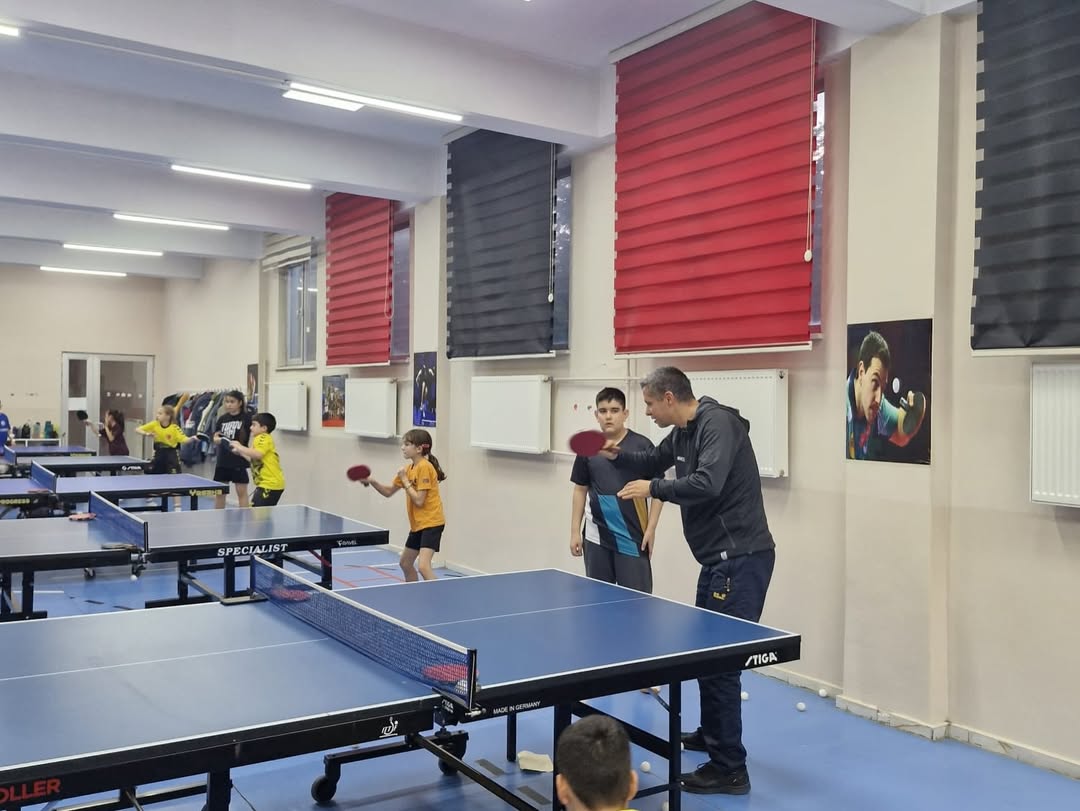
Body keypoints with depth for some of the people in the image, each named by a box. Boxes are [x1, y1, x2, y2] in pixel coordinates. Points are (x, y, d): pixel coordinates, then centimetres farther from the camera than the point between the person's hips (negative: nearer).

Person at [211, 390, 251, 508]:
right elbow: (215, 437, 13)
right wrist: (217, 439, -11)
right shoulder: (222, 418, 9)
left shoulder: (247, 417, -7)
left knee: (242, 492, 0)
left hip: (239, 460, -5)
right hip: (223, 460, 5)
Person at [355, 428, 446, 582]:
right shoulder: (409, 468, 10)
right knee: (405, 563, 21)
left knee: (423, 566, -22)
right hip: (417, 524, 10)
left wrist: (405, 480, -14)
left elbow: (419, 500, -22)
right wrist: (372, 482, -3)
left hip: (431, 523, -10)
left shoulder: (424, 467, -17)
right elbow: (388, 492, 13)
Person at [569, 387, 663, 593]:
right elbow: (580, 489, 12)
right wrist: (575, 531, 8)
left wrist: (651, 529, -8)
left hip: (633, 537, -3)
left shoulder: (642, 445, -5)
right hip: (596, 536, 4)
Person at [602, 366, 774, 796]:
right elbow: (654, 462, 29)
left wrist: (653, 488, -19)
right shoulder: (682, 433, 12)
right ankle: (710, 734, 39)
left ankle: (730, 769, 3)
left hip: (741, 558, -10)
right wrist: (619, 455, 10)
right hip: (719, 558, 10)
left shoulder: (717, 423, -18)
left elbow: (707, 484, -31)